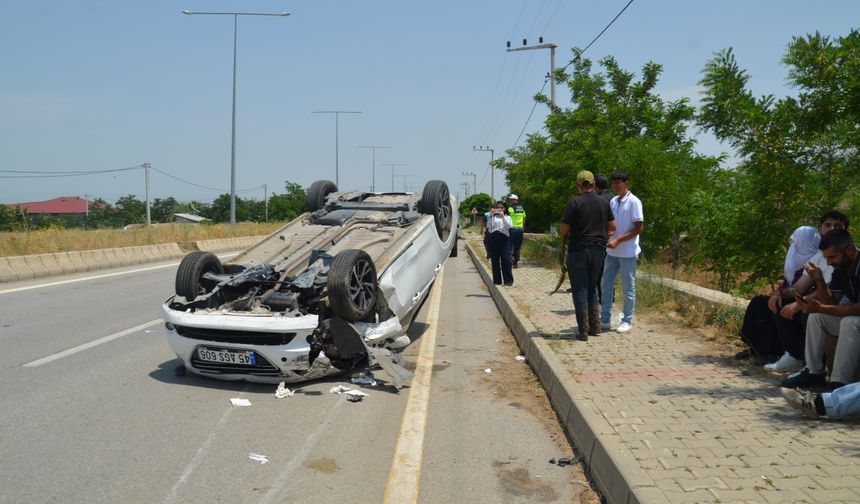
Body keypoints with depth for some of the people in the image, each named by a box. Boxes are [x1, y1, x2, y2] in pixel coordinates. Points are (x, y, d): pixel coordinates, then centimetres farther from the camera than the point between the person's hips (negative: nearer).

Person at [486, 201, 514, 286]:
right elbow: (489, 226, 0)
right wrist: (491, 216, -9)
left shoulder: (507, 217, 13)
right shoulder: (493, 217, 14)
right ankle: (497, 280, 9)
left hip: (503, 238, -1)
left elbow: (509, 226, -5)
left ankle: (508, 280, -2)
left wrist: (503, 217, -14)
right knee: (495, 260, 2)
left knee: (506, 259, -6)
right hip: (493, 237, 1)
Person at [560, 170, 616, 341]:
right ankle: (595, 326, 20)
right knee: (592, 288, 18)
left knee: (580, 290, 1)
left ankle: (583, 330, 0)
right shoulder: (604, 202, 5)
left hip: (578, 250, -5)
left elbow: (563, 229, -13)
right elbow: (612, 226, 9)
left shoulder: (574, 202, -11)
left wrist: (565, 236, 8)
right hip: (598, 250, 5)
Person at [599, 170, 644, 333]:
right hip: (612, 251, 7)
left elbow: (638, 229, -13)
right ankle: (605, 320, 16)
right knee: (605, 285, 7)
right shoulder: (613, 201, 11)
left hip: (628, 252, -7)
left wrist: (618, 240, -18)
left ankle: (627, 321, 13)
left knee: (628, 288, 4)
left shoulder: (634, 202, -10)